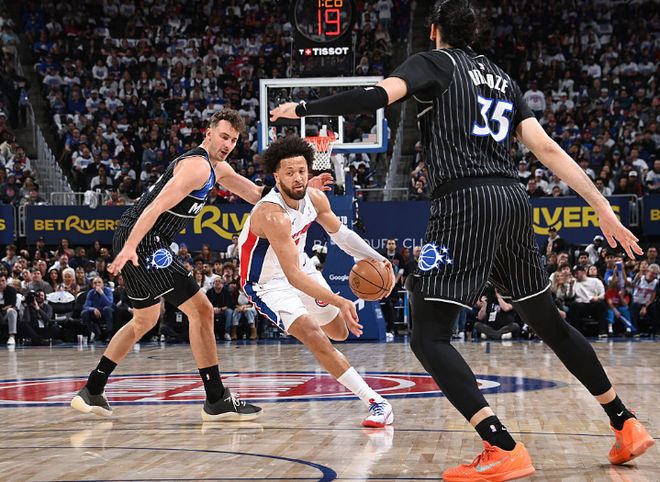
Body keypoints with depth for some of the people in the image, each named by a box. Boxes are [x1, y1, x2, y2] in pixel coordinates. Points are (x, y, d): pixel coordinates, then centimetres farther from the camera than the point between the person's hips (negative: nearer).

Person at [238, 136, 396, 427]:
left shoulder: (314, 198, -13)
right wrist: (338, 301, -51)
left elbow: (339, 232, 7)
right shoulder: (272, 215, -37)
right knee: (315, 340, -24)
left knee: (340, 332, 21)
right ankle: (376, 402, -21)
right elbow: (292, 276, -42)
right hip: (268, 283, -8)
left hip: (301, 265, 8)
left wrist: (377, 259, -6)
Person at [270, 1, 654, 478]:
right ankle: (626, 424, 29)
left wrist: (303, 108, -2)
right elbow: (549, 149, 15)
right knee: (549, 322, 22)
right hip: (514, 199, 7)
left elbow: (378, 95, -12)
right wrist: (603, 209, 14)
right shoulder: (501, 77, 23)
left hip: (465, 202, -7)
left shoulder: (434, 63, 7)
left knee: (429, 336, -6)